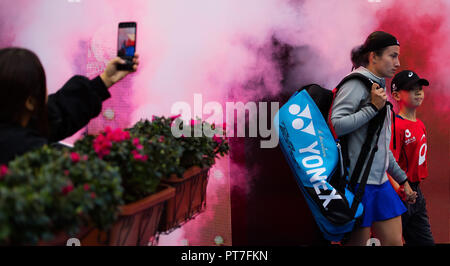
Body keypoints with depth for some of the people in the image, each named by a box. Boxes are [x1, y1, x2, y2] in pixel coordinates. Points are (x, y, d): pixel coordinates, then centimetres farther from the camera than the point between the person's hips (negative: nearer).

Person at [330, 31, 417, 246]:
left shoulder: (379, 87, 18)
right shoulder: (356, 83, -9)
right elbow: (335, 125, -23)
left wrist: (402, 178, 27)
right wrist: (373, 108, -18)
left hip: (380, 181, 9)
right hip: (358, 181, -9)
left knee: (394, 241, 6)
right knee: (357, 241, -4)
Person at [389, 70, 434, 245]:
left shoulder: (420, 125, 11)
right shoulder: (396, 126, -16)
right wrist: (400, 189, -36)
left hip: (416, 193, 9)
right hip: (400, 195, -9)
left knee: (425, 241, 14)